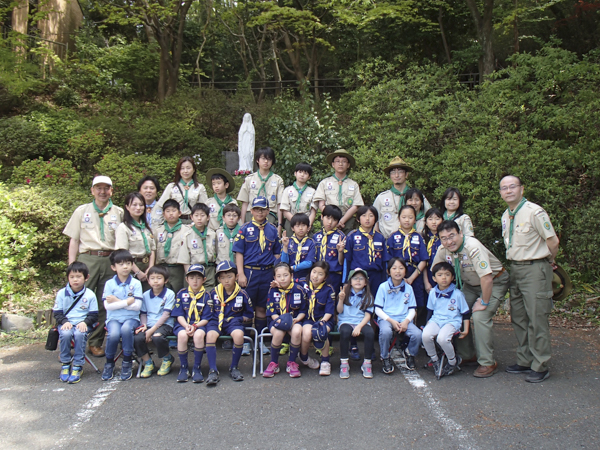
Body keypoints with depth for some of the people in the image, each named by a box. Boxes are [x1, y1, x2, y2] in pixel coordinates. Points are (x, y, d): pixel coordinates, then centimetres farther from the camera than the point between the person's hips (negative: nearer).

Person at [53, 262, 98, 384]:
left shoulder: (90, 295, 2)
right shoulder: (62, 293, 5)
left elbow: (93, 314, 3)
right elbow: (57, 313, 5)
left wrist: (85, 322, -16)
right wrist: (64, 321, -14)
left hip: (82, 324, -1)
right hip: (66, 324, 1)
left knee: (79, 334, -33)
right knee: (65, 334, -32)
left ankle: (78, 367, -21)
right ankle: (65, 365, -14)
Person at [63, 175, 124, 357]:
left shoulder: (119, 213, 12)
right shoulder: (82, 211, 12)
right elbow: (74, 240, 10)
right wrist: (72, 265, 1)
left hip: (110, 260, 1)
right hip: (87, 259, -1)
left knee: (104, 304, 2)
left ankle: (95, 342, 12)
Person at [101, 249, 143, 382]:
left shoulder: (136, 283, 2)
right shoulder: (109, 284, 3)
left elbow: (137, 306, -8)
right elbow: (107, 306, -7)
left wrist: (117, 301, -9)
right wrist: (127, 302, -11)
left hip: (131, 318, 0)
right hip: (114, 318, 1)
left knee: (126, 329, -34)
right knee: (114, 334, -30)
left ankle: (127, 363, -15)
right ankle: (109, 363, -3)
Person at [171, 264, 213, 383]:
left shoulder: (206, 295, 2)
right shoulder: (182, 294, 6)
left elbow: (206, 318, -2)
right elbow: (179, 315, 2)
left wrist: (195, 326, -20)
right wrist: (186, 326, -17)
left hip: (200, 324, -1)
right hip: (183, 324, 1)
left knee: (198, 334, -34)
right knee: (182, 335, -32)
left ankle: (197, 369, -17)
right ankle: (184, 368, -12)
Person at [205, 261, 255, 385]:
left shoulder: (242, 294, 1)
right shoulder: (214, 293, 4)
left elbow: (249, 315, 10)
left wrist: (238, 319, -4)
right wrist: (213, 319, -1)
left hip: (234, 322, -1)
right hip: (216, 322, 1)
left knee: (238, 335, -33)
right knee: (210, 335, -32)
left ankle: (234, 368, -12)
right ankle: (213, 371, -25)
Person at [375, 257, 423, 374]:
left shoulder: (408, 288, 10)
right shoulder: (383, 287, 1)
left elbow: (412, 309, 10)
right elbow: (378, 309, -1)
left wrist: (406, 321, -11)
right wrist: (391, 321, -14)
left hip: (404, 319, 3)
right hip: (386, 319, -2)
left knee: (418, 334, -26)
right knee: (385, 331, -37)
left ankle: (410, 354, 8)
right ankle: (385, 358, -9)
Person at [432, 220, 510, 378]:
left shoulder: (473, 247, -33)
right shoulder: (443, 250, -13)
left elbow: (487, 278, -34)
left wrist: (484, 303, -26)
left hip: (494, 282, -7)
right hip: (470, 284, 7)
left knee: (480, 316, -21)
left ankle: (487, 363, -8)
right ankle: (467, 355, 15)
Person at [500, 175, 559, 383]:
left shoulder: (534, 212, -15)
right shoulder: (506, 216, 11)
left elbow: (553, 241, -11)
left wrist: (550, 261, 2)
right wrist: (513, 262, 15)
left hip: (534, 269, -8)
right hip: (515, 269, 8)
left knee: (537, 319, -4)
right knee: (518, 318, 13)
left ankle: (540, 367, 6)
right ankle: (524, 361, 24)